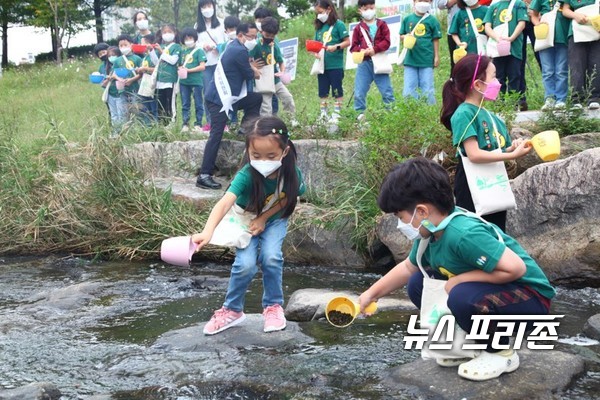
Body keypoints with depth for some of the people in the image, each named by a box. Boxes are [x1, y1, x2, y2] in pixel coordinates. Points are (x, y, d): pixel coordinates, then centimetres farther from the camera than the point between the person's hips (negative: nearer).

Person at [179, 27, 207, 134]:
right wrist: (180, 68, -3)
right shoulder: (183, 52, 14)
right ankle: (185, 124, 12)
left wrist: (189, 70, -14)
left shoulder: (199, 51, -2)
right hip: (184, 81, 5)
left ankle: (198, 124, 5)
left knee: (198, 104, 1)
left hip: (196, 81, -5)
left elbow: (202, 66, -9)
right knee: (185, 104, 7)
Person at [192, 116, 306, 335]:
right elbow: (224, 203, -50)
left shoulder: (291, 173, -28)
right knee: (245, 264, -19)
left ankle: (273, 306, 4)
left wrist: (263, 219, -20)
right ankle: (232, 311, 6)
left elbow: (286, 199, -9)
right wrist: (207, 231, -66)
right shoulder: (246, 176, -36)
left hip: (273, 219, 1)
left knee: (271, 257, -22)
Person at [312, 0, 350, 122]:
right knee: (323, 92, 11)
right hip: (322, 65, 6)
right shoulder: (319, 27, 11)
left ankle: (336, 114, 9)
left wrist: (335, 47, -22)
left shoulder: (338, 24, -6)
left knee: (337, 91, 3)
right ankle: (324, 115, 20)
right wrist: (315, 52, -6)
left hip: (335, 65, -6)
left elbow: (347, 42, -9)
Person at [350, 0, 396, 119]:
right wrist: (361, 51, -17)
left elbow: (387, 42, -4)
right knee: (359, 92, 0)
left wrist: (375, 49, -18)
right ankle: (360, 114, 10)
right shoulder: (358, 28, 6)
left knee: (387, 90, 4)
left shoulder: (381, 24, 3)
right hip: (364, 63, 1)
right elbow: (353, 46, 4)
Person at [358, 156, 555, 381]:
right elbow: (408, 268, 15)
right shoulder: (431, 233, -4)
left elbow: (515, 268, -36)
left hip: (530, 298, -9)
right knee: (418, 284, 1)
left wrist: (459, 279, -27)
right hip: (486, 289, 9)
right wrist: (372, 293, 16)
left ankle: (501, 353, -8)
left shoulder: (464, 234, -32)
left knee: (463, 297, -36)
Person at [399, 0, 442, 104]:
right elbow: (401, 36, 12)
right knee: (409, 90, 4)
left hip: (427, 60, -2)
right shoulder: (407, 19, 5)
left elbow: (435, 39, 3)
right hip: (410, 59, 2)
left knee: (427, 90, 3)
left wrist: (436, 56, 1)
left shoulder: (432, 20, -1)